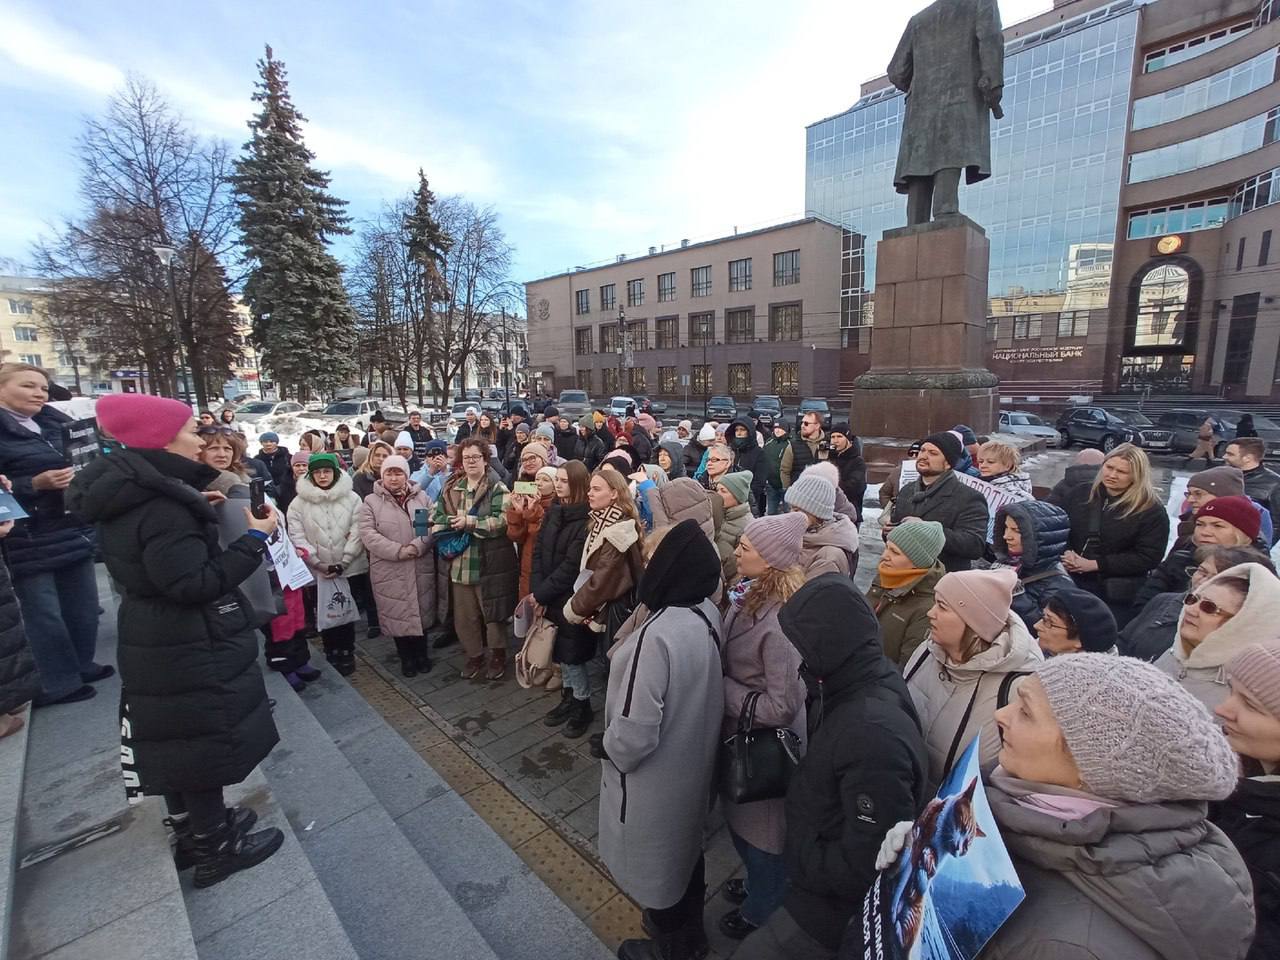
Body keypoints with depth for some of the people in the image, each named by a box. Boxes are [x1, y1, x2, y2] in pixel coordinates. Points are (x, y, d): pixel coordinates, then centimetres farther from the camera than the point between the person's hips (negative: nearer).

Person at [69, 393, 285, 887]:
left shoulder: (132, 494, 4)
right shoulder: (160, 508, -26)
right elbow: (195, 583, -29)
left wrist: (195, 511, 11)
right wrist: (255, 539, -25)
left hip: (163, 641, 10)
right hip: (188, 648, -10)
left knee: (177, 740, 21)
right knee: (202, 741, 5)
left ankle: (193, 830, 39)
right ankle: (214, 848, 22)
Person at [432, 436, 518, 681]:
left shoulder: (497, 488, -8)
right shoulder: (450, 488, 10)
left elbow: (502, 521, -19)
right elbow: (438, 517, 12)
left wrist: (469, 522, -21)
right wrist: (444, 536, -8)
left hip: (490, 563, -5)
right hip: (459, 563, 5)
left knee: (492, 613, 8)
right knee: (464, 615, 15)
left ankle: (497, 655, 28)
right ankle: (474, 655, 35)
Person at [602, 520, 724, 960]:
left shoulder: (657, 635, -37)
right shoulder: (708, 613, -12)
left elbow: (635, 733, -31)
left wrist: (607, 747, -10)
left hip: (654, 775, -7)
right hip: (693, 759, 7)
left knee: (653, 858, 22)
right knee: (685, 845, 30)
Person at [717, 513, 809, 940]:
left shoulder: (780, 622, -34)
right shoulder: (750, 595, -6)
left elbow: (782, 707, -30)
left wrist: (721, 688, -22)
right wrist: (721, 684, -7)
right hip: (740, 733, 8)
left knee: (760, 828, 19)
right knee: (740, 817, 29)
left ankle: (763, 914, 47)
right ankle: (760, 884, 57)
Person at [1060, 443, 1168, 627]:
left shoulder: (1151, 510, -5)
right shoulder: (1079, 494, 6)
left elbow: (1148, 557, -11)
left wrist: (1094, 564, -17)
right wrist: (1065, 554, -12)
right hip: (1071, 583, 3)